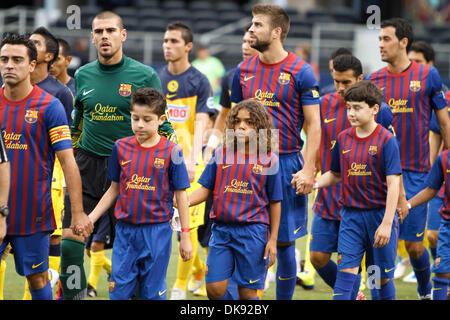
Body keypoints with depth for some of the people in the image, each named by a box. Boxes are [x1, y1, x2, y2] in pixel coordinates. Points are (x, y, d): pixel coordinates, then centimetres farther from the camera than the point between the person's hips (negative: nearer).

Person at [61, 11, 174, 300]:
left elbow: (162, 126, 4)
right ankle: (72, 296, 1)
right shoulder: (83, 76, 8)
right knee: (71, 238, -8)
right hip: (87, 167, 3)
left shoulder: (145, 76, -2)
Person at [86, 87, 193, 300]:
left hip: (157, 233, -3)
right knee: (118, 291, 2)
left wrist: (185, 237, -2)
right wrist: (90, 218, 8)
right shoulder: (121, 147, 3)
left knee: (152, 292, 5)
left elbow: (180, 195, -1)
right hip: (125, 231, 3)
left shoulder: (170, 152, -6)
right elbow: (114, 189, 13)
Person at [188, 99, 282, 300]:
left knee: (247, 291, 3)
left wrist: (273, 239, 1)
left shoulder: (269, 160, -1)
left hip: (252, 231, -2)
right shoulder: (221, 154, 5)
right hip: (222, 229, 2)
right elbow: (206, 190, 8)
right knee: (214, 288, -3)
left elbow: (275, 202, 3)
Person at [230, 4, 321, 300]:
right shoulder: (244, 70, 8)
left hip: (287, 162, -3)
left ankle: (284, 299, 14)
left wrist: (308, 169, -13)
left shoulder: (300, 71, -5)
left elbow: (314, 124, -5)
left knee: (285, 242, 2)